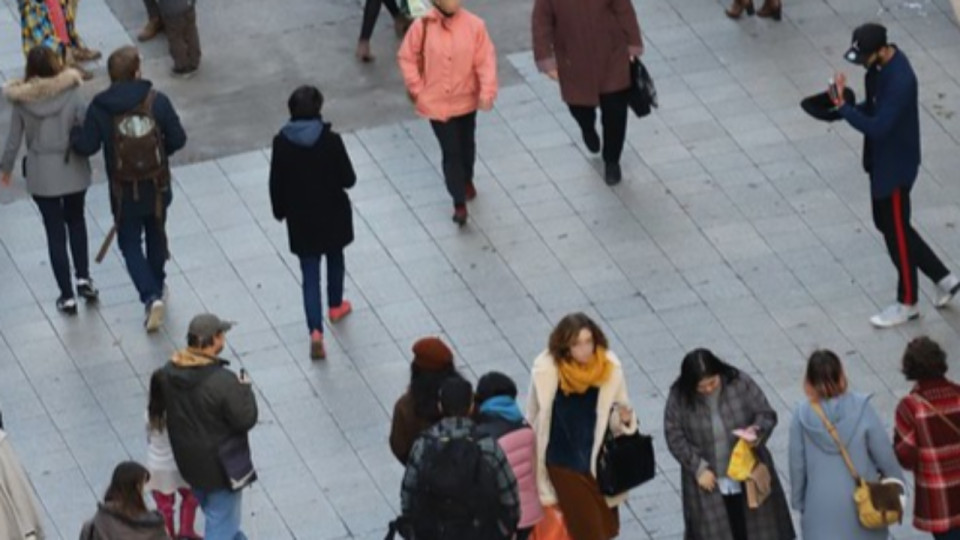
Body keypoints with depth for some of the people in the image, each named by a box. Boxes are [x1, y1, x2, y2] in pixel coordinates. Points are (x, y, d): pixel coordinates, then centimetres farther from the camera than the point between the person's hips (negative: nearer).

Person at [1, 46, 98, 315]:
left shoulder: (22, 101, -12)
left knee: (55, 231, 10)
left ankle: (67, 296, 14)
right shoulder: (72, 95, -16)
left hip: (41, 175, 0)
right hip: (73, 169, 1)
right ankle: (83, 277, 21)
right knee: (75, 221, 26)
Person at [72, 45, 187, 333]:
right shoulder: (157, 101, -15)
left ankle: (151, 296, -6)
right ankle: (158, 287, 42)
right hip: (157, 187, 2)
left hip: (124, 192, -2)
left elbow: (86, 146, -14)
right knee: (156, 237, 24)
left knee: (130, 244, 11)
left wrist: (74, 134, 8)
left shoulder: (100, 107, -18)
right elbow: (177, 139, -9)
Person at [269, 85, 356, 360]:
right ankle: (335, 305, 48)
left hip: (301, 217, 1)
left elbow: (276, 183, -4)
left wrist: (280, 211, 12)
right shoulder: (330, 140, -19)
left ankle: (316, 331, -8)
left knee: (310, 273, 4)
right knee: (335, 258, 26)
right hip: (332, 214, -1)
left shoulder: (282, 142, -13)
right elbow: (348, 179, -13)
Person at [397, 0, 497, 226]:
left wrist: (487, 92, -20)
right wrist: (417, 90, -6)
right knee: (451, 152, -1)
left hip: (466, 101, 2)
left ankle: (467, 180, 51)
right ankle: (459, 203, 10)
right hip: (436, 103, -2)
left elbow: (486, 60, -13)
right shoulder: (422, 26, -16)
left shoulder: (474, 25, -15)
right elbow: (407, 58, -5)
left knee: (466, 146, 23)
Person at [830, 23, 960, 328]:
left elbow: (877, 127, -32)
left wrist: (843, 106, -31)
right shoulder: (879, 64, -1)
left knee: (896, 232, 5)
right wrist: (848, 108, -4)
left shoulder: (900, 80, -30)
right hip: (882, 161, 10)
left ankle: (907, 303, 22)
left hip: (896, 165, -10)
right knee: (887, 224, 19)